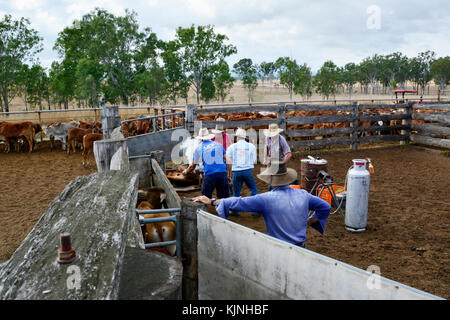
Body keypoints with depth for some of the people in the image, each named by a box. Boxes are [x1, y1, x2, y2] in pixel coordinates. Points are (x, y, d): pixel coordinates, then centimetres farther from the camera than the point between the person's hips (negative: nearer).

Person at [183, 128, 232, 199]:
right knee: (225, 198, 8)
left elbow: (192, 166, 23)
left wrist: (186, 171, 42)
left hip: (209, 175, -1)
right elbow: (228, 161, 8)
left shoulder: (198, 148, 13)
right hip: (222, 173, 1)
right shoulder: (219, 145, 15)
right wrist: (229, 175, 14)